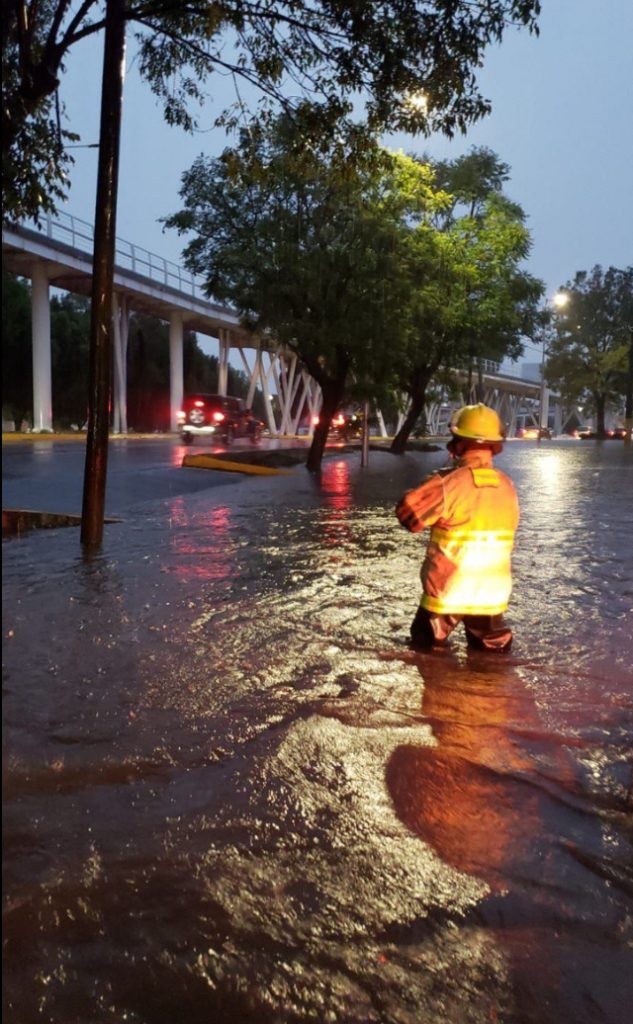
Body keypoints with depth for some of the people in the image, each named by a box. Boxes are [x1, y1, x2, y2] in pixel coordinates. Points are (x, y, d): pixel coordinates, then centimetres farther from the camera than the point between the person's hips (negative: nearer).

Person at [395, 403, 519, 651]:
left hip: (447, 592, -4)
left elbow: (408, 514, -12)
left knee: (425, 648, 16)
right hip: (492, 594, 4)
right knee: (493, 649, 18)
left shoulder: (448, 483, -19)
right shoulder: (507, 486, -1)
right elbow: (503, 533, 9)